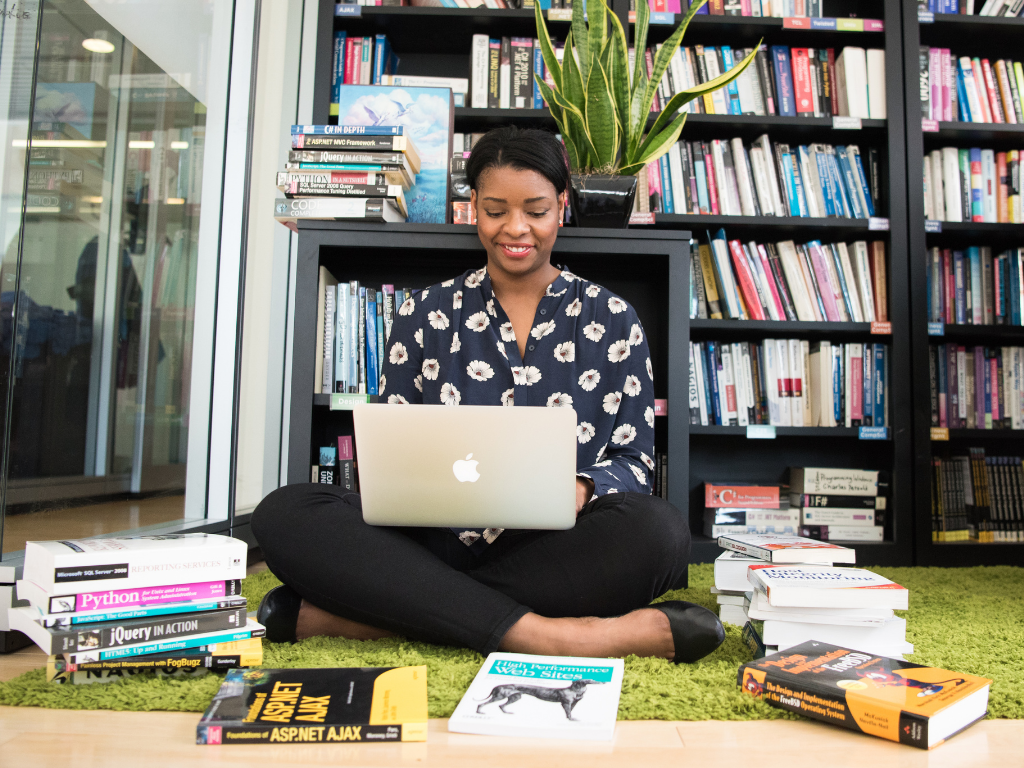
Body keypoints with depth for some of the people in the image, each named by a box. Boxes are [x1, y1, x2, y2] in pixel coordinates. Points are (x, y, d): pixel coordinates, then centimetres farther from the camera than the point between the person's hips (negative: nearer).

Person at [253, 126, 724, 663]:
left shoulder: (611, 319, 9)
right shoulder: (424, 314, 11)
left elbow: (634, 460, 6)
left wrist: (580, 490, -17)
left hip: (558, 551, 1)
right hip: (436, 545, 0)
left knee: (658, 529, -33)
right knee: (285, 513, -23)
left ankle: (344, 615, -29)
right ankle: (533, 634, -32)